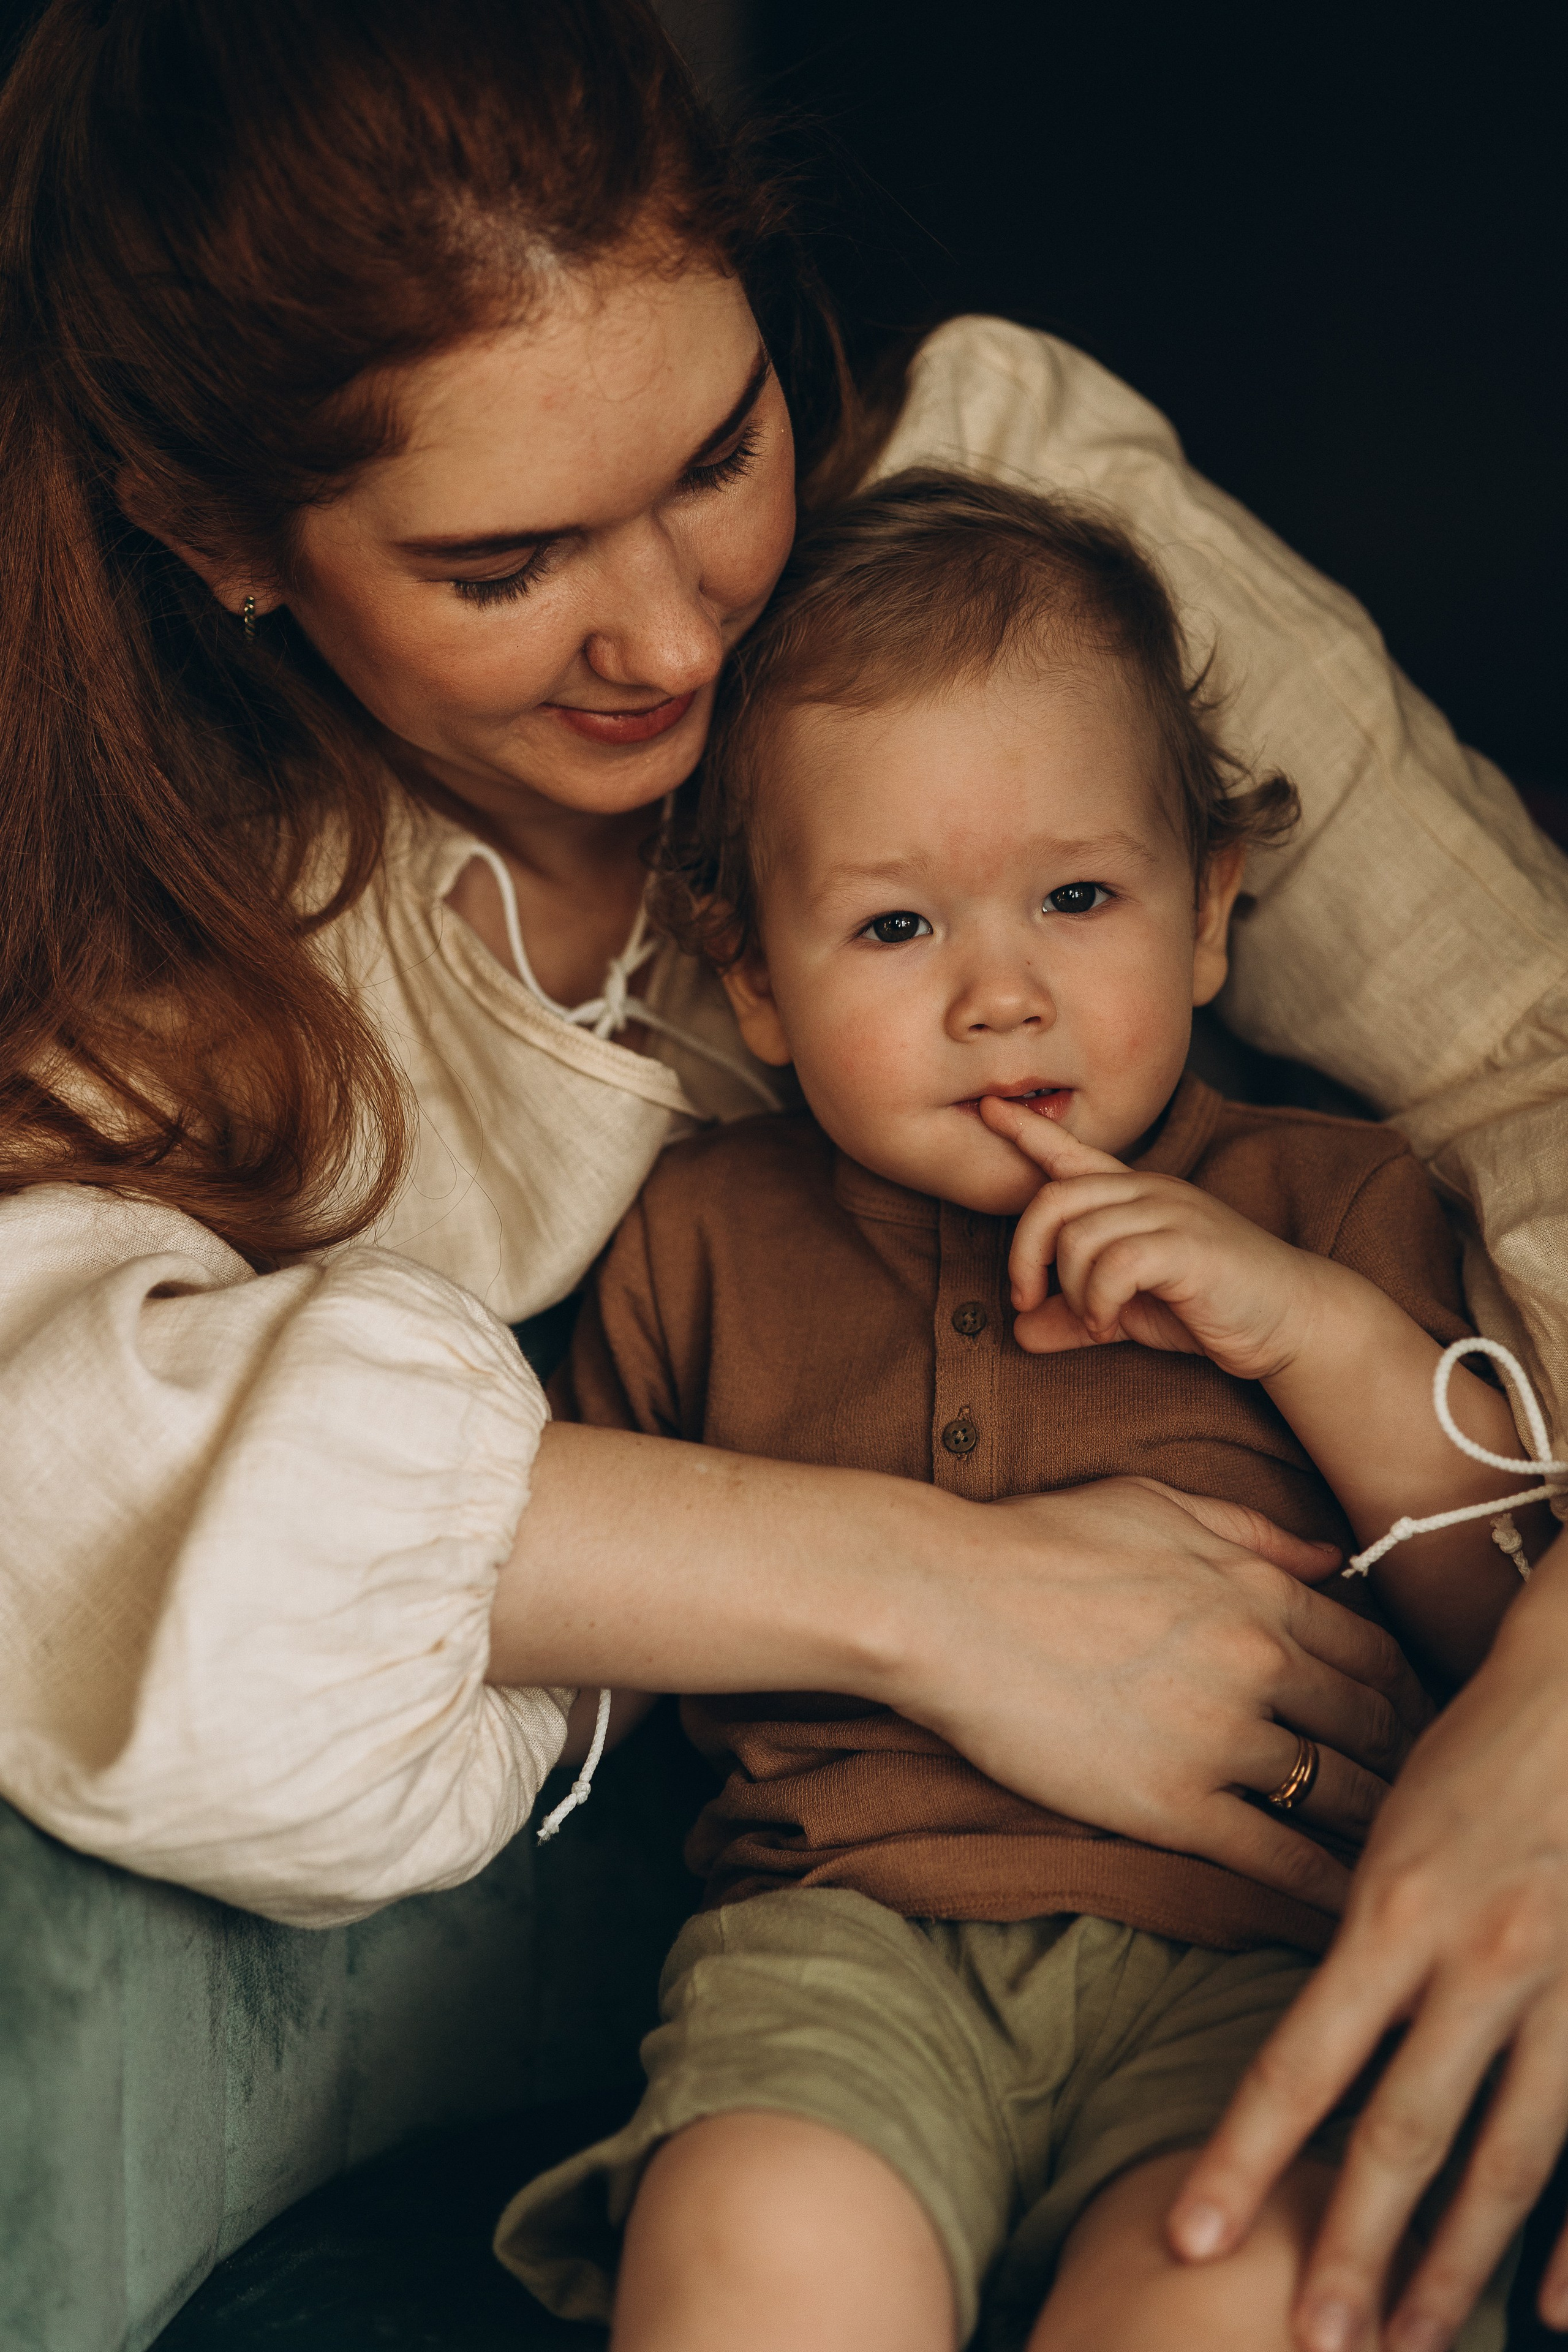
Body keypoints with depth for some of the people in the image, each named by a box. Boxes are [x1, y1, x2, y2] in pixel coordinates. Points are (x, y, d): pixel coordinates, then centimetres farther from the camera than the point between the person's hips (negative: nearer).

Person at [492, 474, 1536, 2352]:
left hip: (1255, 1939, 0)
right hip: (848, 1926, 1)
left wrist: (1323, 1327, -6)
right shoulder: (707, 1235, 17)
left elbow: (1515, 1615, 6)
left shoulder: (1324, 1201, 14)